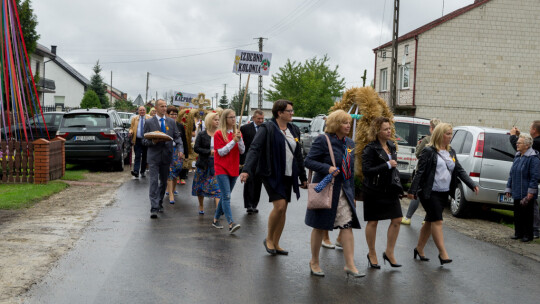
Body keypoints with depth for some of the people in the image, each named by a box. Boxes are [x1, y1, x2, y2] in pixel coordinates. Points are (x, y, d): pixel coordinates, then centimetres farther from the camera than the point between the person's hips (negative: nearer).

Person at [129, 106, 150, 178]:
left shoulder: (149, 119, 6)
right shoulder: (134, 118, 11)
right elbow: (131, 127, 15)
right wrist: (131, 131, -8)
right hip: (137, 140, 0)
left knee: (144, 157, 8)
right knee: (137, 156, -9)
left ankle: (142, 172, 19)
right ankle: (136, 171, -16)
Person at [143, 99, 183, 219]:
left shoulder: (172, 122, 9)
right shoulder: (149, 122, 0)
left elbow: (177, 137, 7)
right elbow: (144, 140, 2)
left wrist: (180, 149, -8)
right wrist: (152, 142, -19)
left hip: (167, 156, 4)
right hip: (154, 156, -4)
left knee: (164, 181, 13)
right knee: (154, 181, -9)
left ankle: (160, 203, 29)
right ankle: (154, 208, -11)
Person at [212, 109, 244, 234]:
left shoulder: (237, 132, 10)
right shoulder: (219, 133, -5)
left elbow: (242, 151, 5)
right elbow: (221, 152, -11)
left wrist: (239, 139, -12)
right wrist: (233, 141, -16)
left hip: (233, 169, 6)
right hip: (222, 169, -6)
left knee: (225, 196, 12)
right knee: (227, 196, -14)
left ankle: (216, 219, 26)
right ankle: (231, 223, -21)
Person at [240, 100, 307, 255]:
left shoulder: (294, 130, 14)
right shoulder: (267, 128, -7)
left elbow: (298, 155, 20)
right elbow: (254, 148, -17)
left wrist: (303, 177, 21)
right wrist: (246, 170, -30)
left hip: (288, 176, 7)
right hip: (272, 174, -7)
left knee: (283, 210, 7)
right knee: (279, 206, -16)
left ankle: (275, 243, 19)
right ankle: (269, 238, 6)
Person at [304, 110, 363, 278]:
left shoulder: (350, 143, 11)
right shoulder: (323, 140, -10)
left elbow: (351, 170, 16)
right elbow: (309, 161, -12)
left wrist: (352, 194, 14)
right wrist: (327, 168, -26)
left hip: (344, 192, 6)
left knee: (347, 226, -2)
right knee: (320, 227, 6)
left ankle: (350, 265, 1)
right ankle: (314, 262, 22)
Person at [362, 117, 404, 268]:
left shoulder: (391, 146, 10)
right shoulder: (370, 149, -13)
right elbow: (366, 170, -21)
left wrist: (398, 186, 15)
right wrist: (388, 165, -19)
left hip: (390, 190, 7)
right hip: (374, 191, -6)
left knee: (397, 219, 1)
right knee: (373, 222, 4)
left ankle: (389, 252, 16)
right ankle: (372, 254, 20)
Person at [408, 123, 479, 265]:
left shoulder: (451, 152, 13)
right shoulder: (429, 151, -8)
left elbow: (460, 171, 12)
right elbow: (420, 172, -10)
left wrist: (472, 185, 1)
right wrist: (412, 190, -14)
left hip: (444, 194, 7)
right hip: (430, 193, -7)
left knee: (430, 221, 12)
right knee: (437, 221, -9)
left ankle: (419, 249, 23)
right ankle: (443, 253, -6)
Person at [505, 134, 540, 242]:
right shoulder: (517, 157, 13)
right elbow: (512, 174, 19)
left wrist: (530, 193, -19)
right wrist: (509, 188, 16)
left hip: (526, 194, -8)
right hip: (517, 193, 8)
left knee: (527, 214, 1)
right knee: (517, 214, 12)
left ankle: (528, 235, 11)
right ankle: (518, 233, 23)